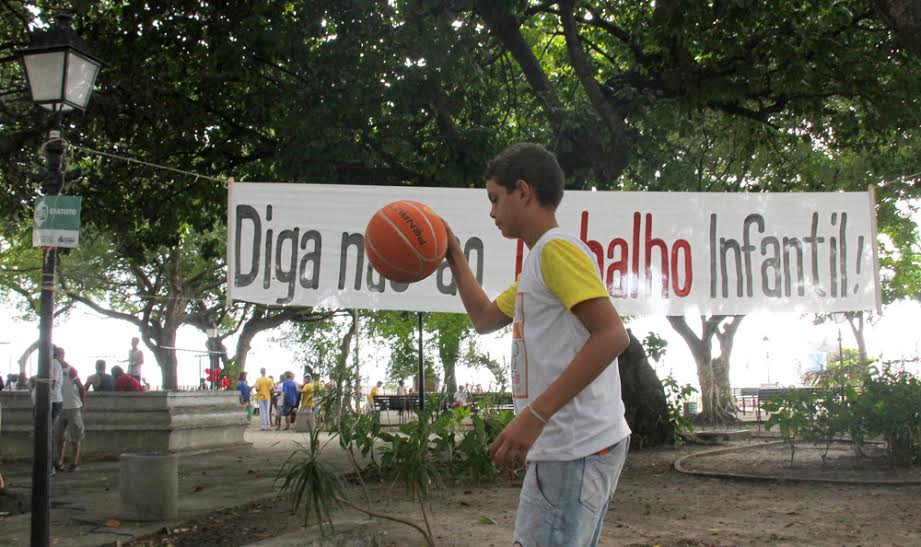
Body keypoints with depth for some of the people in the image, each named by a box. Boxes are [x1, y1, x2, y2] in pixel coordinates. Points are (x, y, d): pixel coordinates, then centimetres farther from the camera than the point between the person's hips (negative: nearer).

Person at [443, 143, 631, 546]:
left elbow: (612, 335, -23)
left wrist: (535, 415, -27)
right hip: (563, 447, 10)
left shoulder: (557, 248, -11)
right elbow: (484, 318, 33)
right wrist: (453, 257, 29)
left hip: (575, 448, -10)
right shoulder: (537, 261, 20)